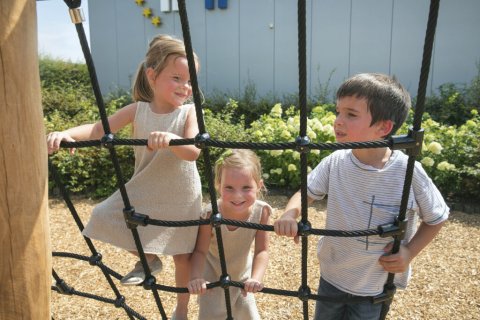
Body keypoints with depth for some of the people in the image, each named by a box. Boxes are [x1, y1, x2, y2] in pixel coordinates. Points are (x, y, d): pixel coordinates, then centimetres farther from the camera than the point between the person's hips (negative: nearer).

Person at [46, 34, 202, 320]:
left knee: (183, 256, 10)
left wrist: (170, 139, -45)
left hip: (181, 197, -2)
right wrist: (66, 134, -26)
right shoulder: (138, 110, -6)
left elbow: (193, 152, -25)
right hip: (143, 190, 3)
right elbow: (99, 129, -9)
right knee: (104, 218, -8)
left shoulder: (188, 112, -13)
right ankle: (149, 259, 17)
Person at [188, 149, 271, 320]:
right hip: (213, 276, -2)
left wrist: (255, 278, -36)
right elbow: (200, 251, -24)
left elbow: (261, 250, -22)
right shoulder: (211, 214, -34)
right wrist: (196, 278, -39)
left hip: (242, 273, 3)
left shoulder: (261, 211, -28)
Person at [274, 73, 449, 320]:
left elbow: (436, 219, -7)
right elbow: (305, 193, -4)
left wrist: (410, 252, -18)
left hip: (377, 284, -2)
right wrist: (290, 214, -24)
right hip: (332, 274, 3)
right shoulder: (334, 163, -16)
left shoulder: (409, 172, -22)